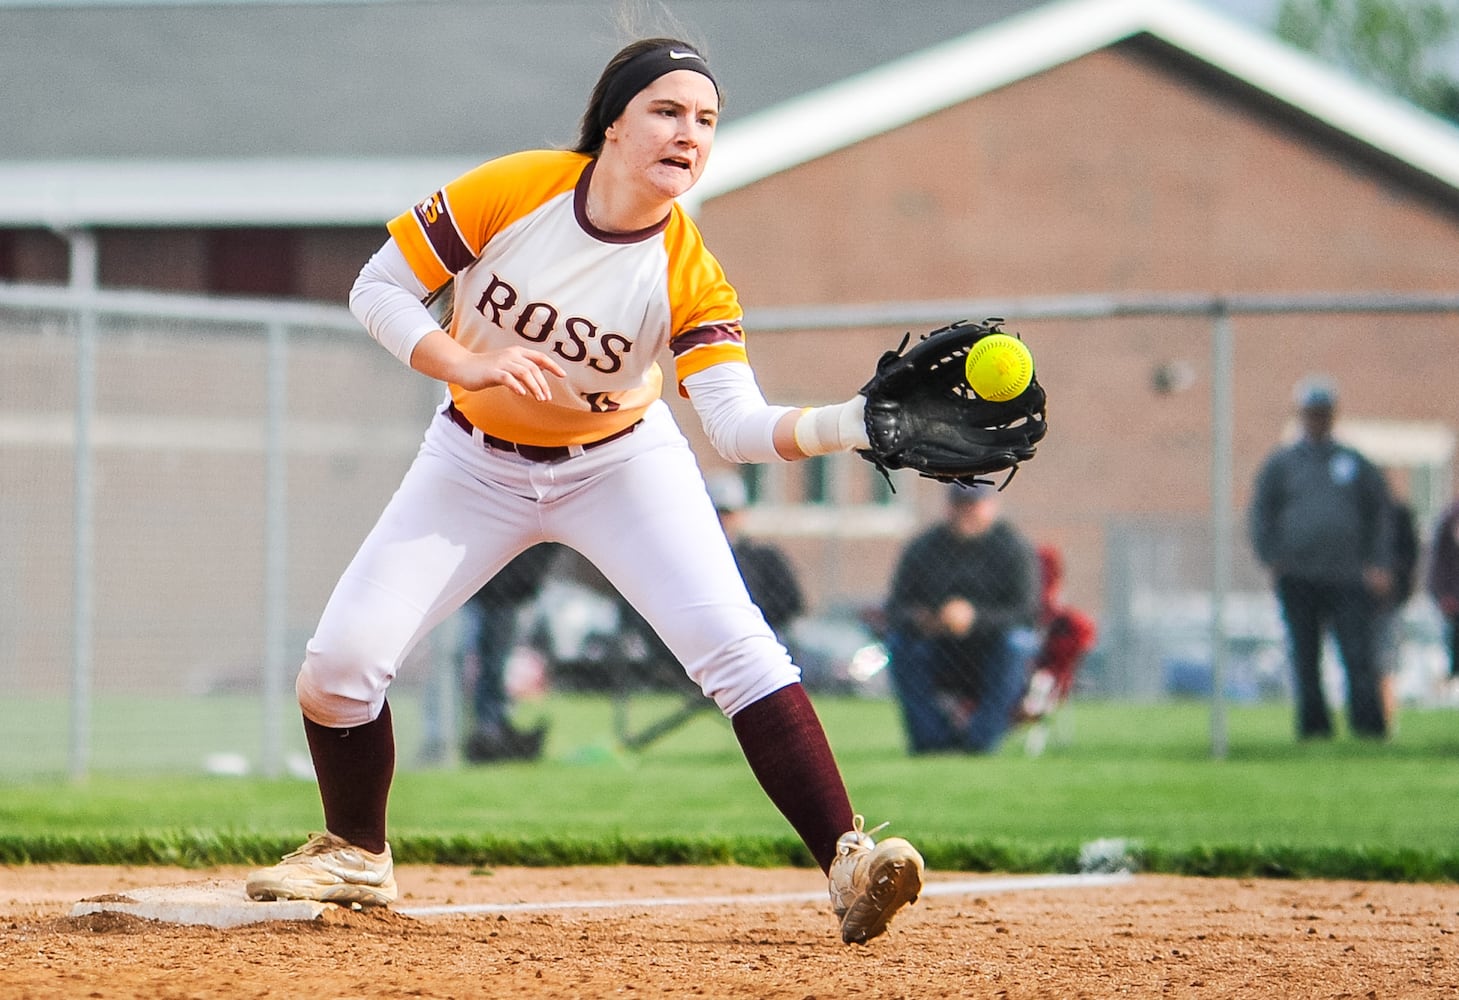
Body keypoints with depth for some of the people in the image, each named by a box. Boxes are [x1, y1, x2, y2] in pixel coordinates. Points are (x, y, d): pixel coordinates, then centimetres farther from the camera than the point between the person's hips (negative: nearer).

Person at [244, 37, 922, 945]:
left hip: (621, 463, -1)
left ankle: (848, 862, -21)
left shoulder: (689, 272, -24)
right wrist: (472, 366, -30)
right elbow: (378, 289, -14)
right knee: (340, 657, -6)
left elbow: (737, 425, -33)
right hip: (476, 463, 1)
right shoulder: (511, 191, -22)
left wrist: (856, 424, -52)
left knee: (737, 646, -22)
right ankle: (357, 857, 21)